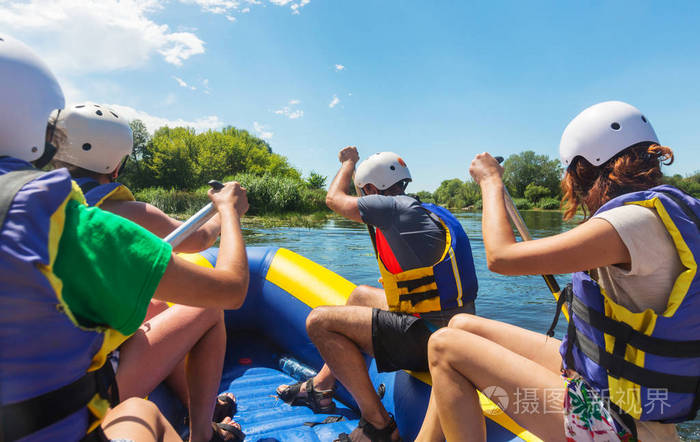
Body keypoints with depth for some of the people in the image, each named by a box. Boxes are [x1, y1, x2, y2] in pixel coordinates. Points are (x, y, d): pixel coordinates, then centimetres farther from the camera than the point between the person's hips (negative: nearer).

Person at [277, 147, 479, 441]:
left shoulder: (392, 207, -14)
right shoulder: (429, 211, 14)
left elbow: (334, 199, 3)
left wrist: (349, 161, 19)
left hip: (426, 339, -10)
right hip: (451, 328, 10)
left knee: (319, 321, -9)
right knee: (361, 295, 26)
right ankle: (320, 386, 34)